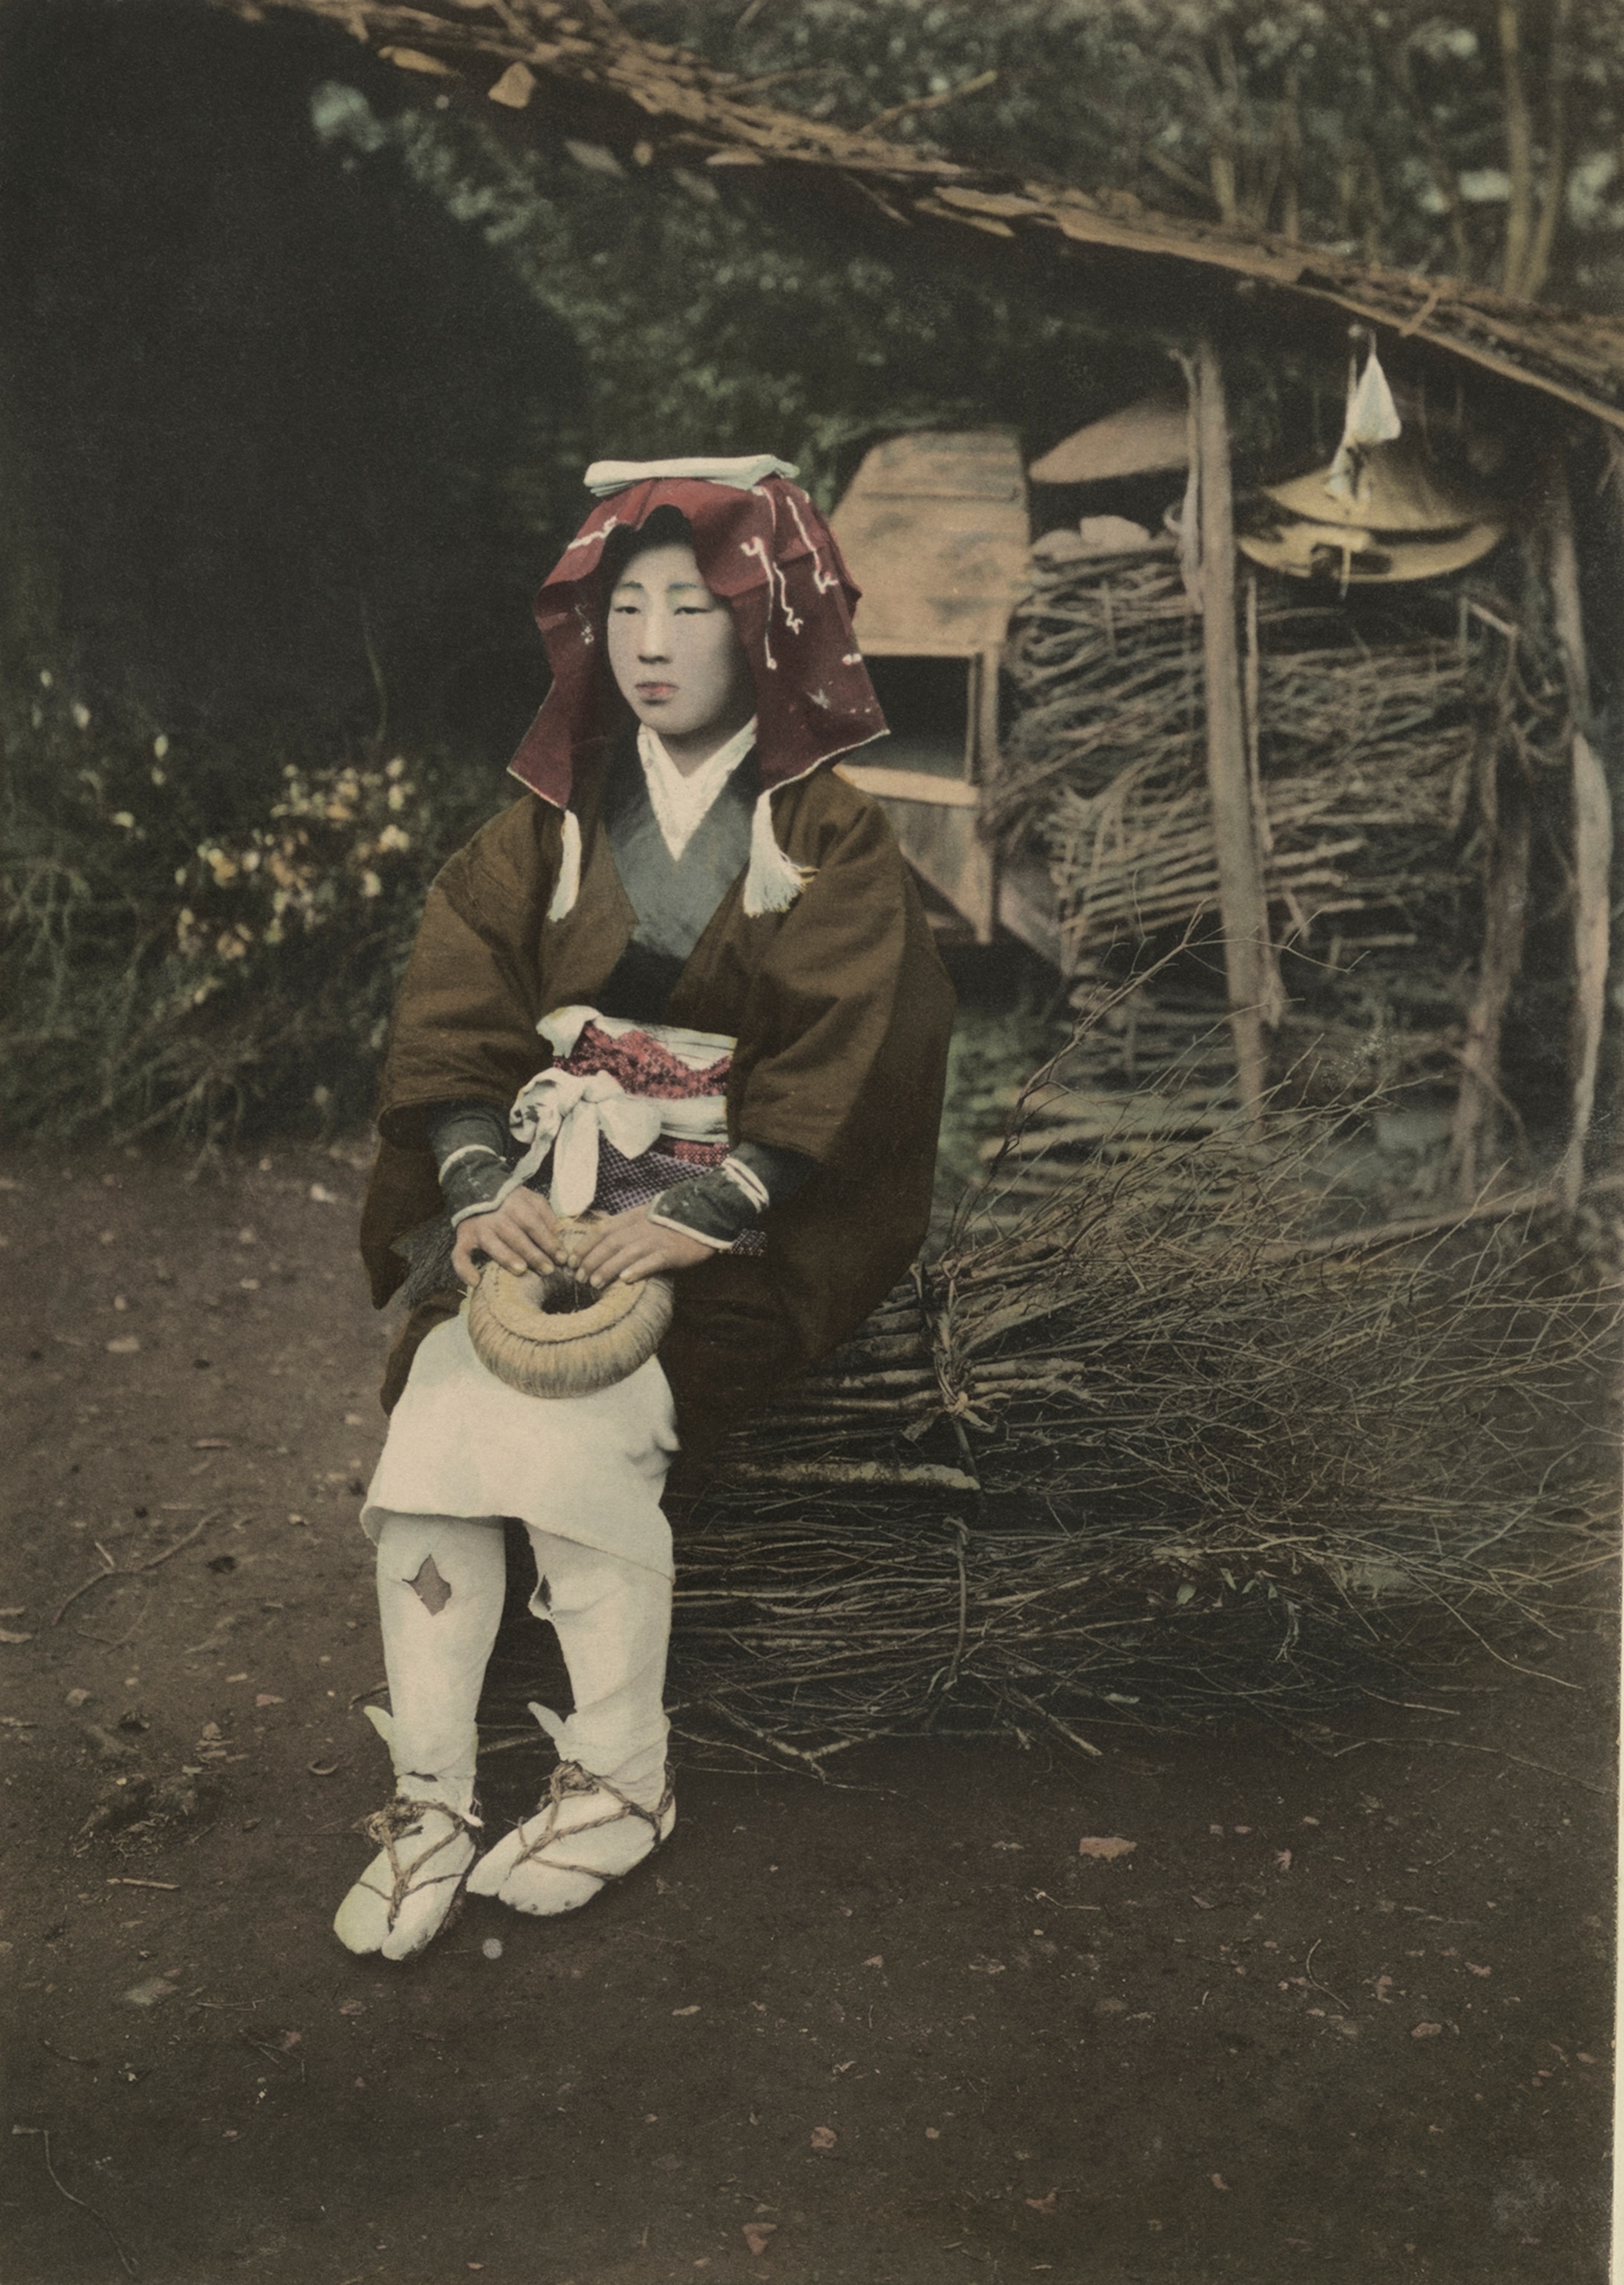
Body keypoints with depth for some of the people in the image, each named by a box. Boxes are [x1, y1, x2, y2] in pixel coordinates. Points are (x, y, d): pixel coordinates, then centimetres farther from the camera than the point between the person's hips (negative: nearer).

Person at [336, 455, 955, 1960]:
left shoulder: (828, 837, 3)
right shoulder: (554, 820, 14)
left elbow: (831, 1060, -8)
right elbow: (454, 1004, 3)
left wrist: (696, 1214, -22)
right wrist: (481, 1187, -15)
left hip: (745, 1210, -3)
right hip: (551, 1180, 3)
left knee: (583, 1424, -28)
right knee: (428, 1430, -22)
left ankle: (622, 1780, -8)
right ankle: (426, 1803, -11)